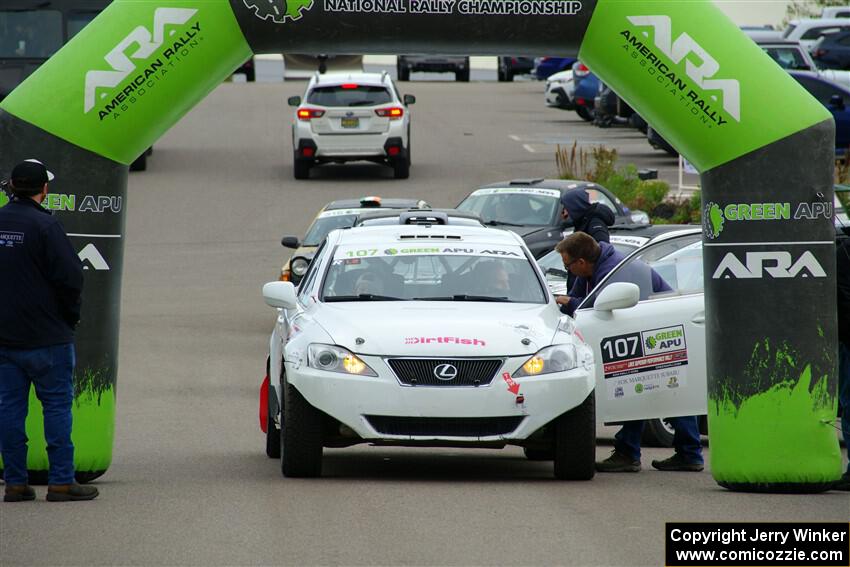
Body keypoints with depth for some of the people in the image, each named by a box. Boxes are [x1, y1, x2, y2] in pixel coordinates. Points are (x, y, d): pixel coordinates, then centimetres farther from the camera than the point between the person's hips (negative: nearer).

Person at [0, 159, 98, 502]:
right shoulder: (44, 225, -13)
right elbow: (70, 276, -15)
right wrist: (70, 316, 1)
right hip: (47, 337, -5)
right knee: (57, 406, 1)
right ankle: (61, 482, -1)